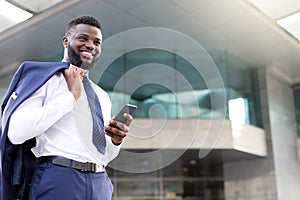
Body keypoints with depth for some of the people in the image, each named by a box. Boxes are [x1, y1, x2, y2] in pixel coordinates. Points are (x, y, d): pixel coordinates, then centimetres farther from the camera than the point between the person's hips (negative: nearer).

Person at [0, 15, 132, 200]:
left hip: (100, 184, 6)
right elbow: (16, 133, -16)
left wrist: (116, 141, -1)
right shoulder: (44, 77, 0)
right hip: (58, 179, -5)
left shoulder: (102, 96, 17)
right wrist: (70, 96, -12)